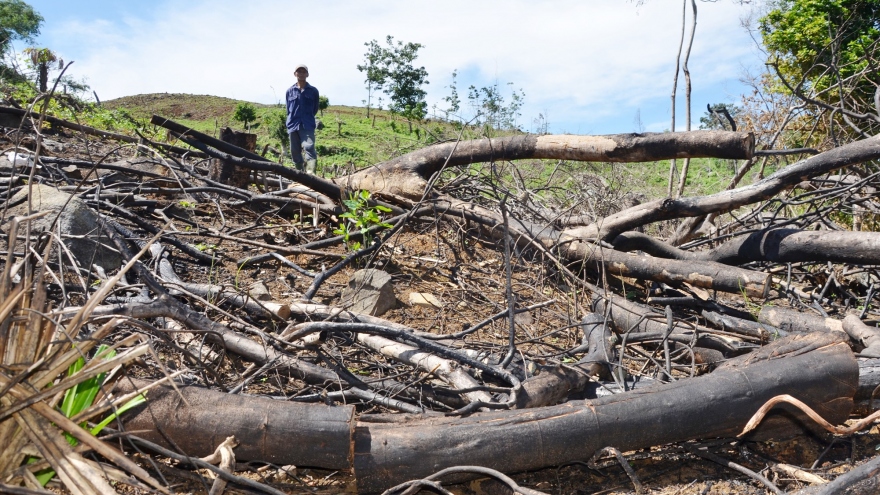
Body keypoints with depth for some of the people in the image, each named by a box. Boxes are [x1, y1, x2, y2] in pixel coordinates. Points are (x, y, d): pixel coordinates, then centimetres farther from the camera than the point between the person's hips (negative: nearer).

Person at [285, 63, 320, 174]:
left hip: (307, 126, -3)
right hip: (293, 126, 3)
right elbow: (288, 109, 17)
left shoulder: (313, 91, 4)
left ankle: (310, 172, -36)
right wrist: (293, 120, 11)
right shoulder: (290, 91, 9)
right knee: (295, 152, 8)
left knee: (308, 148, -23)